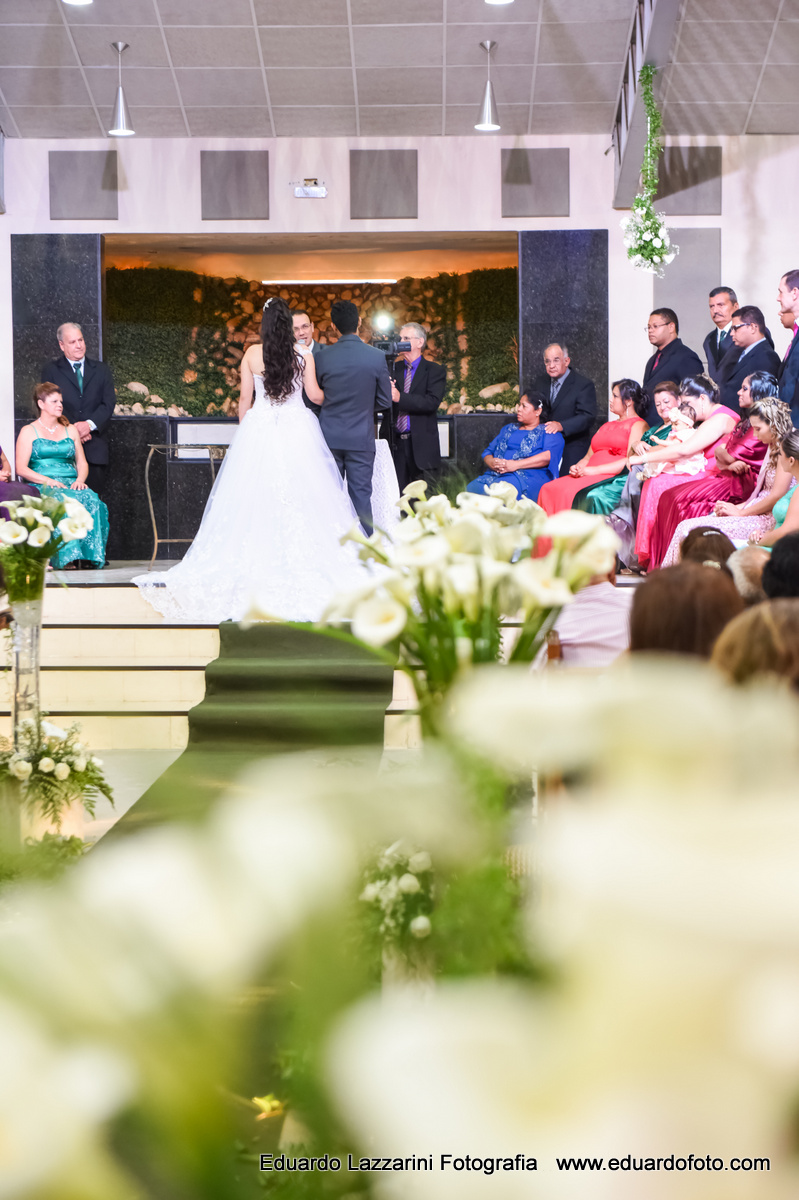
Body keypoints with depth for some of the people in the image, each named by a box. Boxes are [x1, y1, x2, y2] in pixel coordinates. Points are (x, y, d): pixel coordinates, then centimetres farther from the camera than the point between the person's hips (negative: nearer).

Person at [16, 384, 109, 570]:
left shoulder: (71, 430, 22)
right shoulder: (28, 432, 9)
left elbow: (82, 463, 18)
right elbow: (21, 469, -2)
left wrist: (80, 480, -5)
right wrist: (48, 481, -16)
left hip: (71, 484, 4)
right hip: (41, 487, -4)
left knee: (91, 500, -32)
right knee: (64, 501, -39)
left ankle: (89, 556, -37)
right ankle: (67, 557, -42)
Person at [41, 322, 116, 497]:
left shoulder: (101, 370, 13)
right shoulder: (51, 371, 8)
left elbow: (109, 403, 4)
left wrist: (90, 424, -12)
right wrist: (71, 428, -12)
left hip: (95, 447, 2)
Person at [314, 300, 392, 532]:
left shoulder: (321, 356, -5)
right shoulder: (377, 357, -7)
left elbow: (314, 397, 6)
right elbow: (385, 402, 0)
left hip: (329, 436, 1)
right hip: (361, 437, -1)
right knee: (361, 496, 3)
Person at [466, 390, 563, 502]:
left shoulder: (548, 432, 14)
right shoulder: (507, 429, 33)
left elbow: (548, 455, -6)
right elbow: (488, 451, 27)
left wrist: (515, 465, -15)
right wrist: (491, 462, -1)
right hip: (494, 475, 5)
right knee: (471, 488, -29)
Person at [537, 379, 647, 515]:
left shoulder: (639, 425, 4)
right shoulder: (606, 426, 30)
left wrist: (594, 470, -14)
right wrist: (577, 468, 2)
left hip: (613, 476, -8)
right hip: (586, 474, 8)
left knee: (569, 492, -34)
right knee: (547, 489, -19)